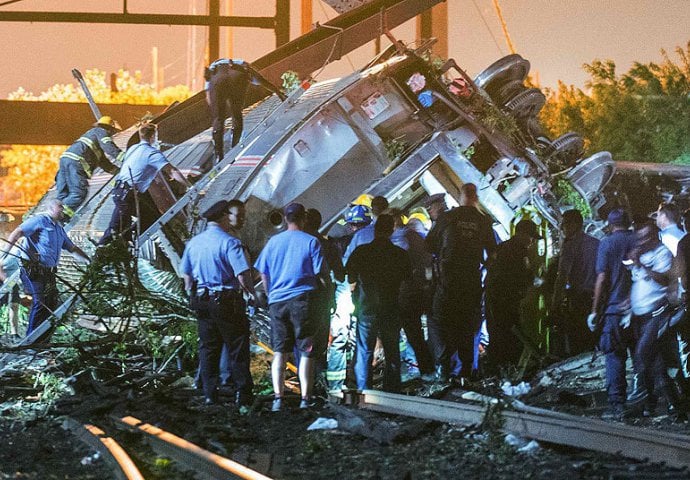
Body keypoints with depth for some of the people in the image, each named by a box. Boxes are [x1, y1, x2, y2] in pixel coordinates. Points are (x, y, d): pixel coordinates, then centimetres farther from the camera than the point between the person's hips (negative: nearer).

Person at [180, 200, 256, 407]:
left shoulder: (193, 243, 7)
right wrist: (251, 290, -1)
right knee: (237, 349, 3)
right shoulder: (230, 243, -13)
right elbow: (242, 276, -20)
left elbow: (187, 276, 13)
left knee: (208, 348, 12)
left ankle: (209, 394, 12)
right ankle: (242, 393, 3)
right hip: (228, 301, -5)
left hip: (202, 301, 6)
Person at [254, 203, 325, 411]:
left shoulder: (273, 241, 7)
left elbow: (263, 275, 9)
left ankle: (278, 397, -2)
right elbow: (318, 273, -3)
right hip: (303, 299, -3)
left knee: (279, 352, 6)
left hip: (277, 300, 3)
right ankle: (305, 398, 1)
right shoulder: (311, 242, -3)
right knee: (306, 351, 3)